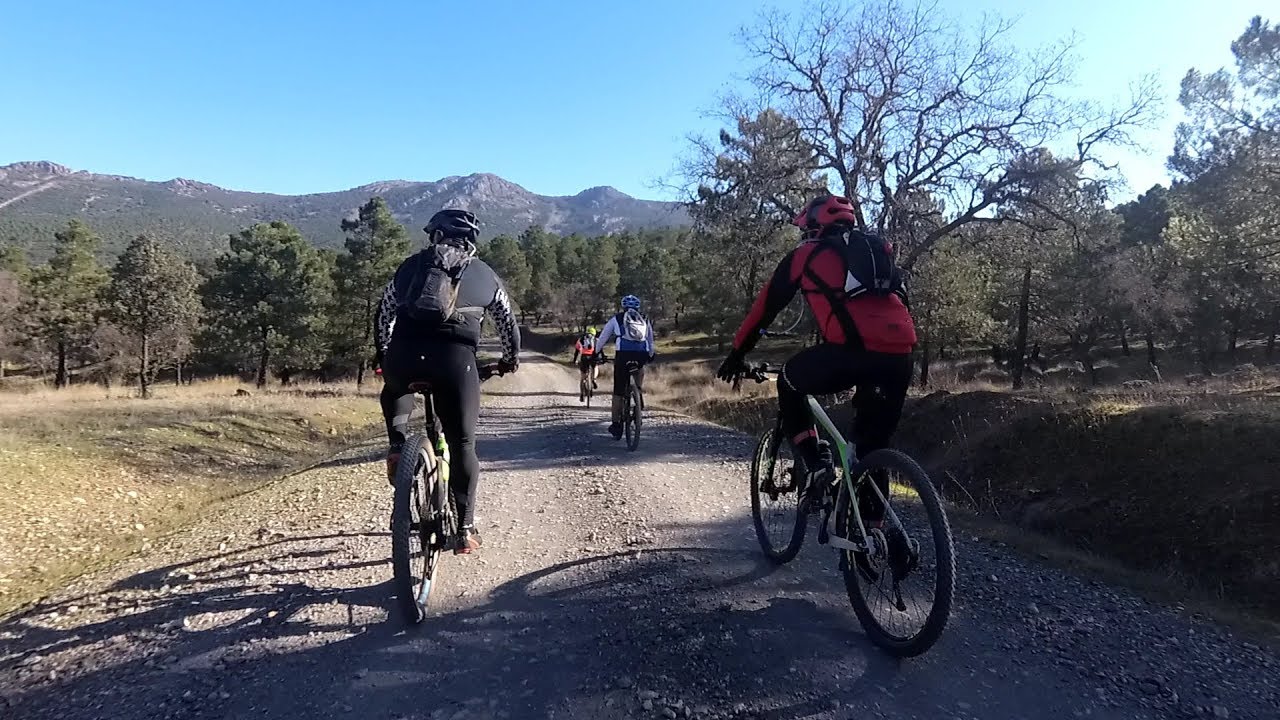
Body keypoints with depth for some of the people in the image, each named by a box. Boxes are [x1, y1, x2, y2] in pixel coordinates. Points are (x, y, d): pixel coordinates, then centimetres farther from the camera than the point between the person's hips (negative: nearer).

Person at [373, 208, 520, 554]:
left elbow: (384, 312, 31)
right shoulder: (484, 274, 22)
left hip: (404, 353, 1)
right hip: (456, 357, -1)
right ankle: (466, 529, 11)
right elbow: (507, 322, 31)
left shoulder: (412, 264, 24)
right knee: (462, 443, 10)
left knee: (395, 391, 37)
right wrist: (511, 358, 48)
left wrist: (382, 352, 46)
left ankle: (396, 446, 15)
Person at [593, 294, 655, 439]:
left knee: (618, 391, 8)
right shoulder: (645, 320, 25)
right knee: (640, 368, 37)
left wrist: (597, 352, 42)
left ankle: (615, 424, 10)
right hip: (642, 354, 1)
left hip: (623, 354, -1)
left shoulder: (616, 319, 20)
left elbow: (603, 338, 27)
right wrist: (651, 355, 49)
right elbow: (650, 341, 33)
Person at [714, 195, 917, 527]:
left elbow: (765, 306, 23)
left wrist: (737, 354, 34)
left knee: (789, 383, 25)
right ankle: (873, 525, 24)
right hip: (899, 357, 5)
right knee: (874, 447, 22)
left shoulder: (805, 254, 18)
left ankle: (814, 464, 13)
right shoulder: (879, 250, 31)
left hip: (850, 352, -5)